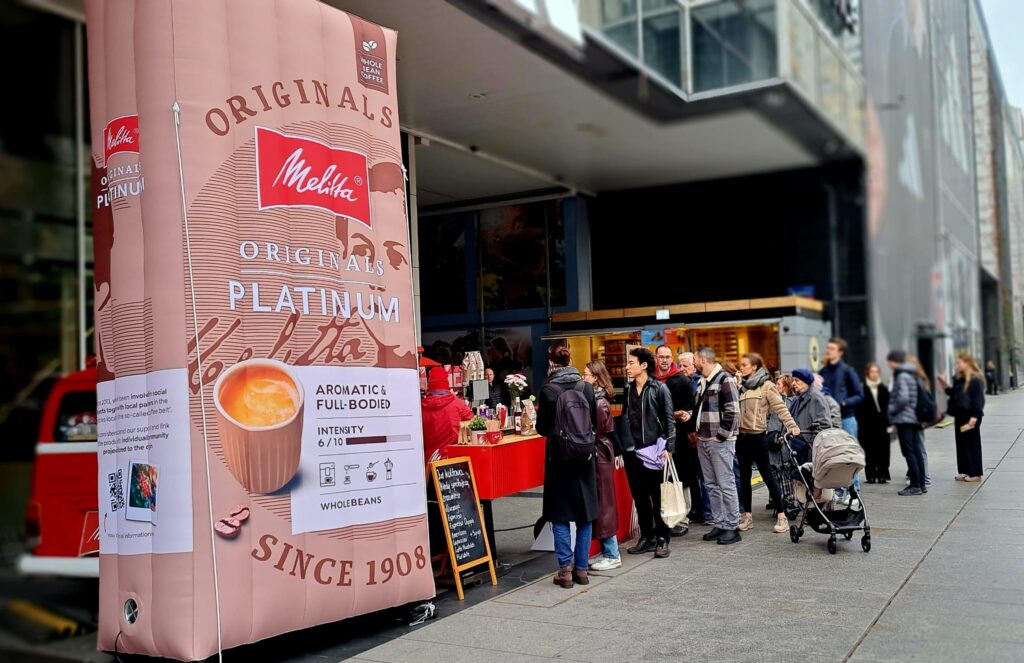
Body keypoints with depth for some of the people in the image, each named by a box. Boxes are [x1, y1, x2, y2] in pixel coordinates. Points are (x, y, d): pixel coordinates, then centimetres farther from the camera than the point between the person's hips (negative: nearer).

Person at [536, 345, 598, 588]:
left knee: (560, 514, 6)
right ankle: (581, 568, 16)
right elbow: (595, 423, 5)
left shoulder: (548, 391, -11)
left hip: (559, 458, -3)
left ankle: (566, 568, 3)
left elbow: (542, 428, -7)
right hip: (584, 458, 3)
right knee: (585, 513, 12)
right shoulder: (586, 387, -2)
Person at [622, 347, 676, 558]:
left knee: (657, 496, 1)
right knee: (639, 497, 9)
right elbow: (624, 419, 12)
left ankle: (662, 538, 9)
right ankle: (647, 537, 18)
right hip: (632, 451, 5)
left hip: (653, 450, -5)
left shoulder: (659, 389, -4)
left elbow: (669, 420, -5)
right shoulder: (628, 390, 10)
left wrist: (668, 448, -12)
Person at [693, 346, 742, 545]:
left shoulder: (725, 380, -11)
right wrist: (697, 431, 12)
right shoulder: (702, 382, 15)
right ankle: (718, 524, 18)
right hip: (703, 441, 9)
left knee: (726, 485, -4)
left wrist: (721, 435, -16)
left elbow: (733, 412, -17)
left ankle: (732, 527, 3)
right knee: (711, 486, 11)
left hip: (720, 441, -9)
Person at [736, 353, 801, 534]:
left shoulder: (766, 385, -6)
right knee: (744, 476, 10)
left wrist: (792, 425, -24)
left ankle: (782, 517, 3)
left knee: (767, 474, -3)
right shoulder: (740, 385, 12)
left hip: (758, 436, -6)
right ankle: (747, 516, 19)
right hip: (741, 436, 6)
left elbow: (780, 408, -14)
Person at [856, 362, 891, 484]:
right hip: (868, 427, -3)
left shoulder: (884, 389, 10)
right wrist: (860, 425, -10)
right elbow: (859, 410, -3)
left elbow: (888, 407, 10)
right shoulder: (863, 390, 0)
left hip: (882, 425, 3)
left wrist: (889, 424, 3)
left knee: (883, 451, 1)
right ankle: (871, 475, 7)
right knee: (870, 452, 1)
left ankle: (882, 475, 6)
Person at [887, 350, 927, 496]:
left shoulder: (902, 376, -13)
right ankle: (921, 484, 15)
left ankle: (915, 485, -6)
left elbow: (903, 398, -22)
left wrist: (892, 410, -7)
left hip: (904, 419, -9)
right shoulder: (911, 374, 16)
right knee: (917, 451, 11)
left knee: (909, 452, -7)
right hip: (914, 418, 9)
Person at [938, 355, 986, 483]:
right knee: (961, 444, 11)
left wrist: (974, 417, -20)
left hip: (970, 416, -8)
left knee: (972, 444, -1)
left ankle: (975, 474, 5)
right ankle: (964, 471, 18)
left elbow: (978, 399, -15)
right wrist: (946, 386, 10)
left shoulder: (975, 380, -12)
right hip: (960, 415, 9)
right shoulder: (959, 379, 13)